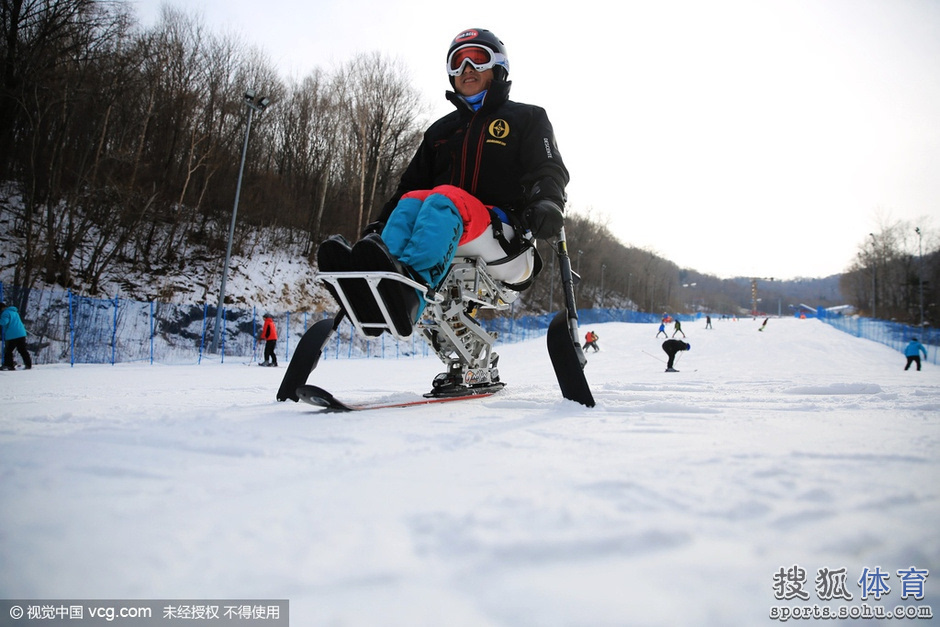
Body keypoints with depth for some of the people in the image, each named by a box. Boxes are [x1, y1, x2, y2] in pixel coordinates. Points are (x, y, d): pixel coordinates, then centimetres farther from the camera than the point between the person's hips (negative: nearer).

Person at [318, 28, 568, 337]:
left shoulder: (527, 118, 16)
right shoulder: (440, 130, 28)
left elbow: (549, 170, 1)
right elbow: (412, 181, 23)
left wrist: (548, 203, -23)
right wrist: (377, 228, 8)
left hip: (505, 234, -4)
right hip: (448, 235, 4)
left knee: (443, 198, -32)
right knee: (411, 201, -26)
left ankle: (411, 284, -63)